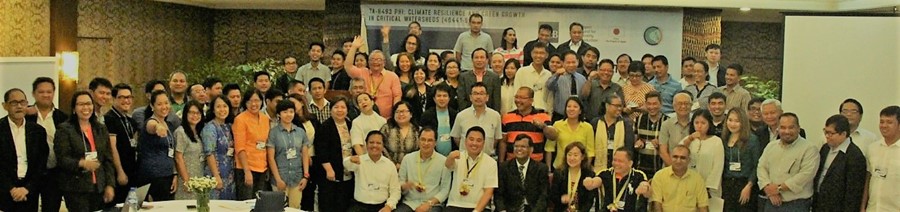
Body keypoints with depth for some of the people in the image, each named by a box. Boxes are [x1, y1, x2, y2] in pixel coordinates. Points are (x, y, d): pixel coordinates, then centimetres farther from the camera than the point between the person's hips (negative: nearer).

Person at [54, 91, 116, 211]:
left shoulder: (101, 129, 13)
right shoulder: (64, 129, -1)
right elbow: (62, 159, -9)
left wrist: (110, 185, 4)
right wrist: (81, 163, -27)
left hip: (99, 188, 4)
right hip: (76, 189, -4)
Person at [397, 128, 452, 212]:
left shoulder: (443, 161, 1)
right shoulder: (407, 158, 8)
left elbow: (445, 189, -1)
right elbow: (400, 184, 11)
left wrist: (429, 203, -12)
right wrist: (406, 185, -12)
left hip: (432, 205, -2)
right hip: (409, 203, 2)